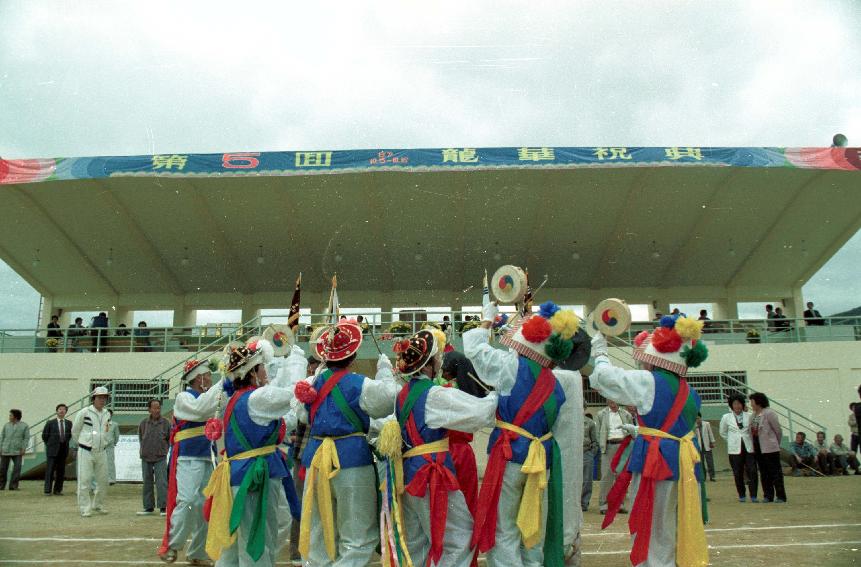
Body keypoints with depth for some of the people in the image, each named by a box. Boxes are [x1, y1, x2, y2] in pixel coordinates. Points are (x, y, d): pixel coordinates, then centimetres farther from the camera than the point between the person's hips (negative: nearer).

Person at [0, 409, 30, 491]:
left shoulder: (25, 426, 4)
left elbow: (26, 438, 0)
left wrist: (23, 449, -10)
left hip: (17, 451, -2)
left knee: (17, 468, -12)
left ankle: (13, 486, -6)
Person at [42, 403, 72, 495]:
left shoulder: (69, 423, 7)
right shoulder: (50, 423, -1)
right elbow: (44, 435, 7)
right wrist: (49, 445, 7)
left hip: (63, 450, 3)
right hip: (52, 450, -3)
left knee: (61, 471, 5)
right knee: (50, 470, -4)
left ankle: (58, 490, 13)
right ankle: (47, 490, 1)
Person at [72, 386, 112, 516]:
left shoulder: (107, 414, 8)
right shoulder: (84, 412, -9)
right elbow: (75, 430, 4)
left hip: (101, 452, 5)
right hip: (86, 452, -5)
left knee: (103, 480, 9)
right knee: (84, 481, -4)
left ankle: (98, 505, 25)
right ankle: (85, 509, 4)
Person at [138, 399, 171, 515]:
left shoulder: (166, 423, -2)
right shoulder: (143, 423, 3)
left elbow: (170, 439, 9)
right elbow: (140, 437, 18)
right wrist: (144, 449, 14)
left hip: (160, 458, -3)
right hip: (146, 458, 3)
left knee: (161, 482, -8)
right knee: (147, 483, 9)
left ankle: (163, 507, -5)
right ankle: (148, 507, 18)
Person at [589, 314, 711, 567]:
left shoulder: (648, 382, -11)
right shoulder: (687, 391, 11)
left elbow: (604, 376, -6)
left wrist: (599, 352, 11)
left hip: (655, 463, -7)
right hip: (684, 464, 8)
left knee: (652, 536, 0)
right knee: (678, 535, 17)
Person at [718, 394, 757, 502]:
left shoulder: (749, 416, 2)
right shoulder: (726, 417, 3)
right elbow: (722, 432, 16)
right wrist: (732, 440, 10)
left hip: (749, 447, 0)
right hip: (735, 449, 0)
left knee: (752, 471, -7)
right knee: (738, 473, 3)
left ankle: (753, 495, 0)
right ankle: (742, 495, 14)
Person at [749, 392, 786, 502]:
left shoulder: (769, 413, -11)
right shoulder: (754, 415, 10)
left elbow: (778, 430, -6)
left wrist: (776, 444, 4)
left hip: (770, 448, -7)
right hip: (757, 448, 7)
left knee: (775, 472, -2)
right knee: (764, 473, 10)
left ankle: (780, 496, 5)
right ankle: (767, 495, 16)